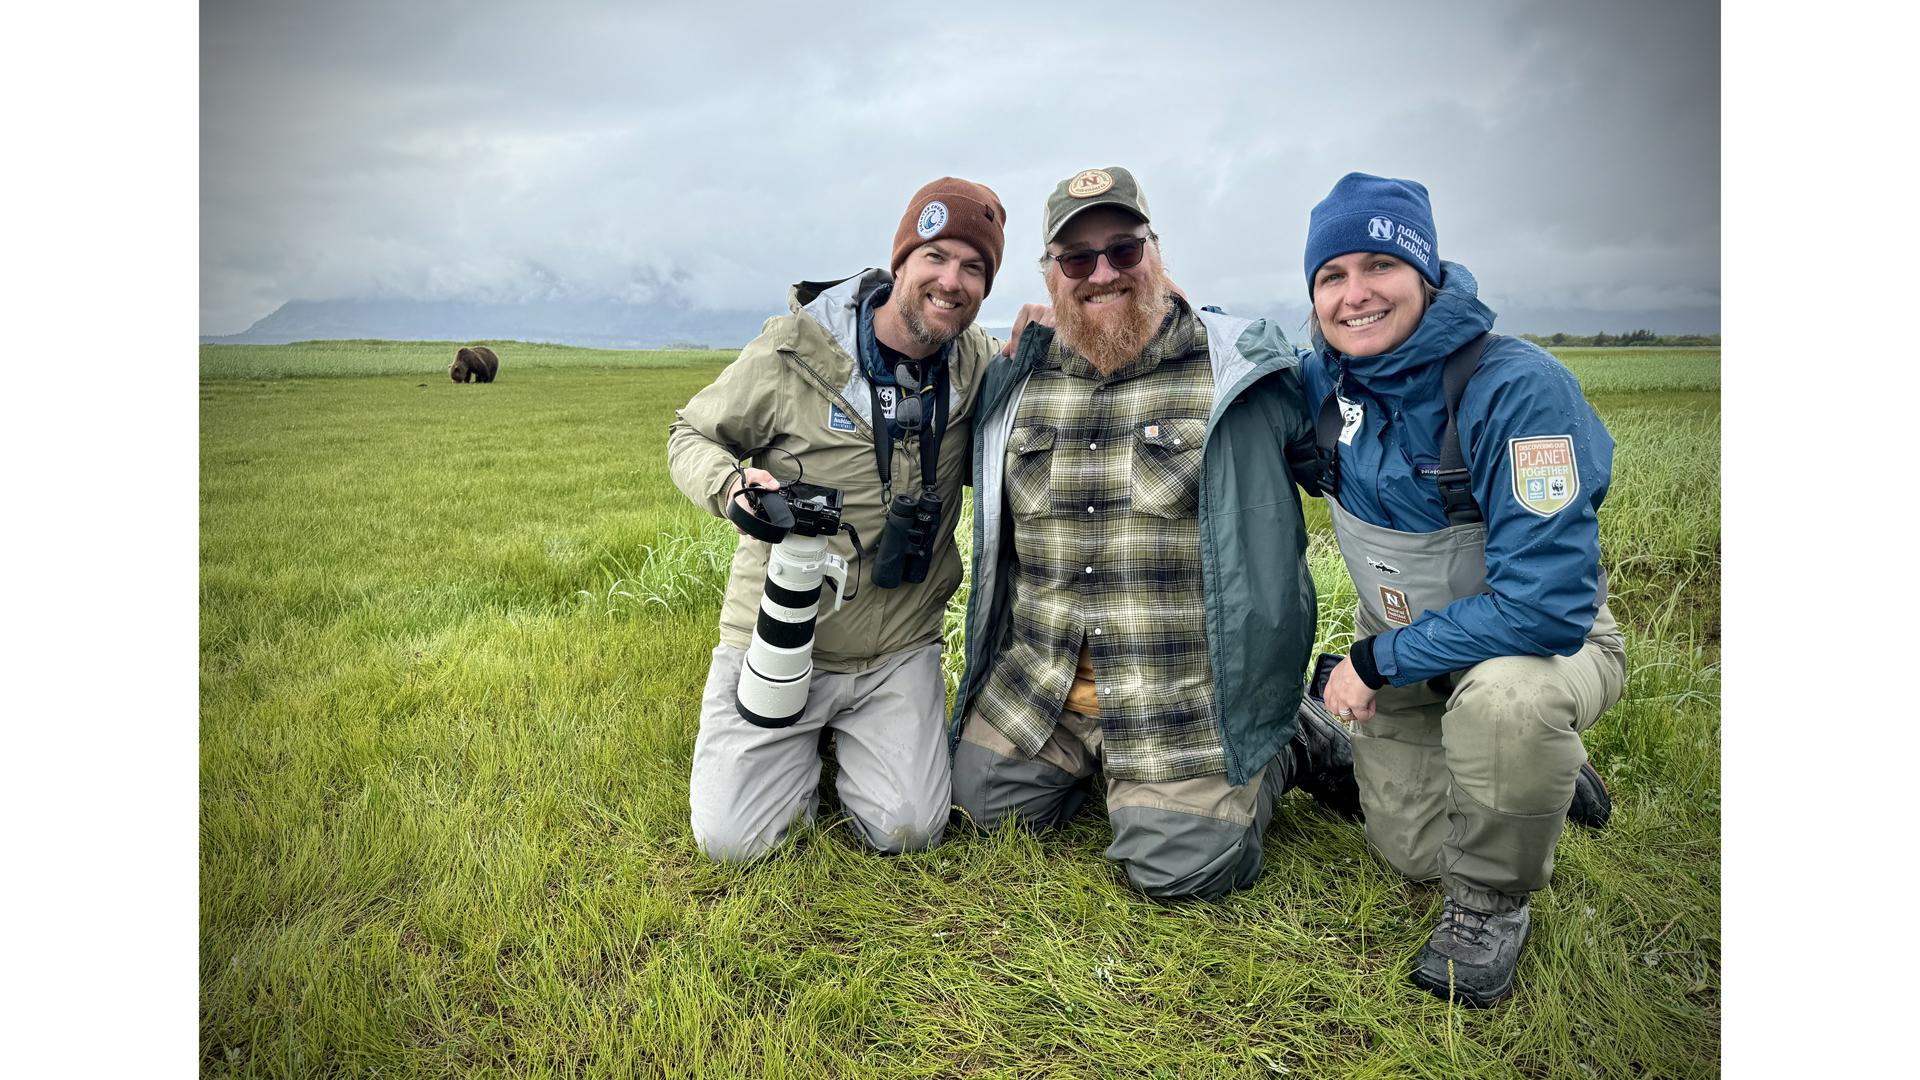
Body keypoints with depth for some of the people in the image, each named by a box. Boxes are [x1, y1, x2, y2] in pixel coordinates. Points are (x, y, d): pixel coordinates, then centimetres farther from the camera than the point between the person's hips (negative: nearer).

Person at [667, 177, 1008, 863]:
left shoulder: (978, 362, -2)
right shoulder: (793, 350, -13)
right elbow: (693, 435, 0)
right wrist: (732, 484, -24)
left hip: (900, 649, 2)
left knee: (907, 832, -6)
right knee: (730, 842, -4)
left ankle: (858, 737, 25)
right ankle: (804, 745, 27)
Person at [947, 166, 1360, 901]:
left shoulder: (1236, 371, -6)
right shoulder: (1015, 383, 5)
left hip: (1187, 695, -4)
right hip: (1039, 685, 5)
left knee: (1177, 865, -7)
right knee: (987, 802, 9)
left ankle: (1287, 751, 20)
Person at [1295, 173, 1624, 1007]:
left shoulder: (1517, 387, -30)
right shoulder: (1323, 383, -12)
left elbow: (1548, 607, -34)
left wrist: (1377, 660, -26)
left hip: (1544, 639, -5)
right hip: (1402, 641, 5)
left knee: (1505, 694, -39)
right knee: (1411, 851, 6)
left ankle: (1491, 904, -9)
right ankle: (1538, 767, 36)